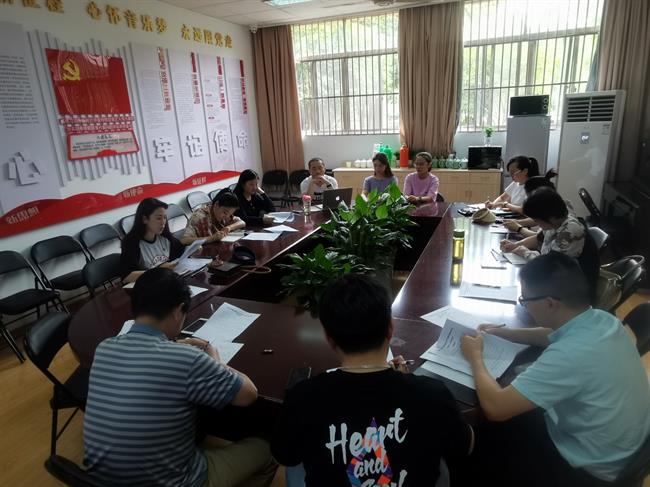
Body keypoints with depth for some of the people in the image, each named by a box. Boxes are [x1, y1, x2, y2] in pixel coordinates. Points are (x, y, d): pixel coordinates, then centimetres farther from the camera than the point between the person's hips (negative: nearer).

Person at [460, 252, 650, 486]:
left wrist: (475, 357, -17)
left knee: (477, 444, 4)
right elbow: (552, 336, 14)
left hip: (588, 468, -7)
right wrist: (505, 333, 2)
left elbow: (495, 407, -33)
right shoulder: (601, 320, -11)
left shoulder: (571, 354, -39)